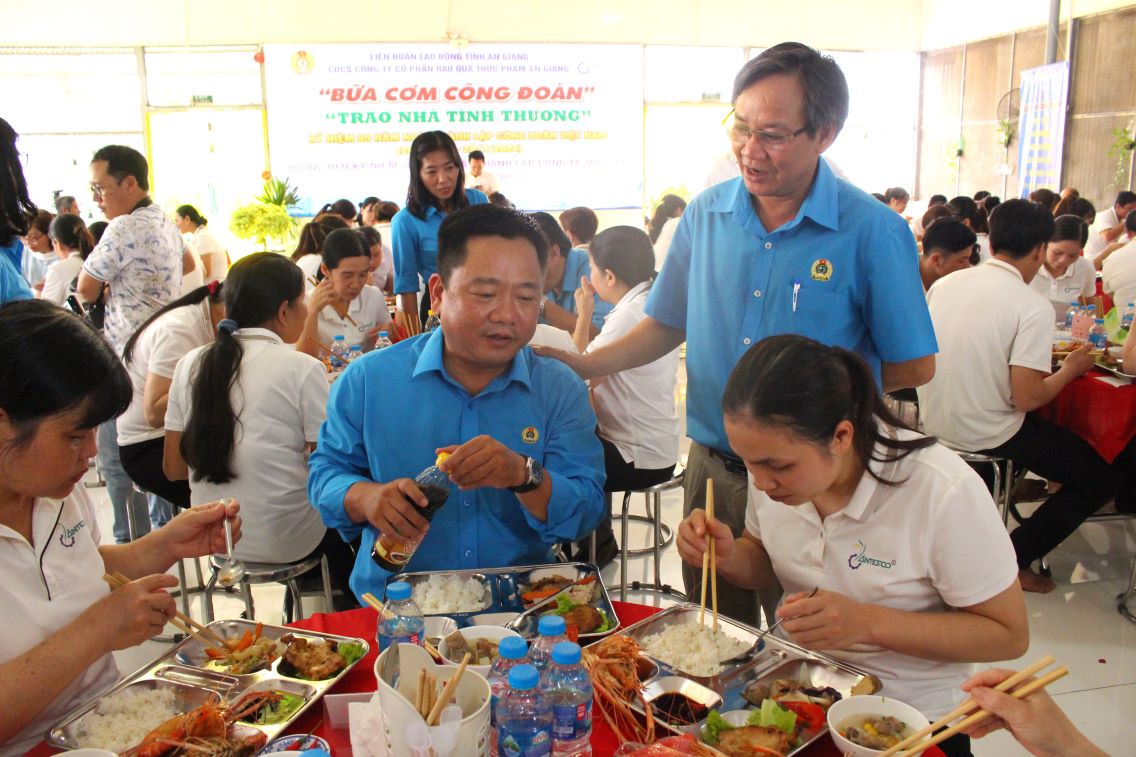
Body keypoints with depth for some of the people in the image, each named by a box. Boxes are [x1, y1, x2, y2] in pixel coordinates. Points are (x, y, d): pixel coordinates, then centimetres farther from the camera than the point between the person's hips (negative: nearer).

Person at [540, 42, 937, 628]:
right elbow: (667, 325, 11)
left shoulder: (872, 232, -11)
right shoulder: (706, 215, 2)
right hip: (712, 470, 4)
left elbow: (913, 366, -5)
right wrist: (584, 365, -2)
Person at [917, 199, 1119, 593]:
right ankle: (1012, 559, 6)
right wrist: (1070, 369, -1)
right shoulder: (1033, 307, -19)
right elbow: (1025, 398, -20)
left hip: (933, 423, 7)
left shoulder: (944, 284, -1)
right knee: (1101, 479, 11)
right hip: (986, 437, -7)